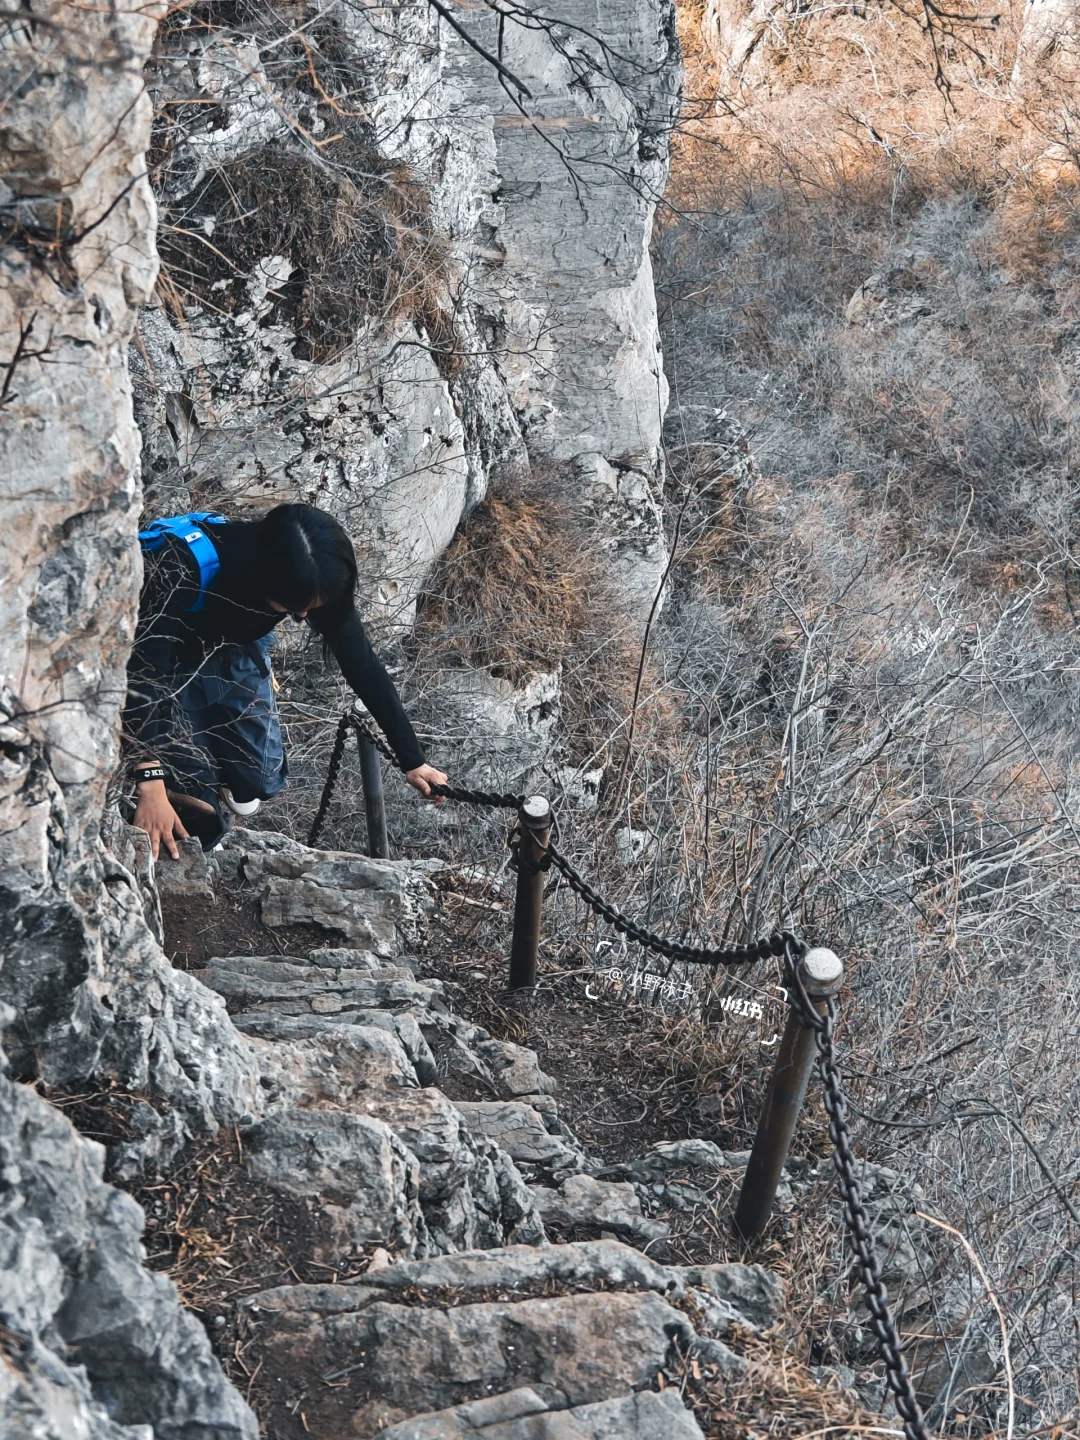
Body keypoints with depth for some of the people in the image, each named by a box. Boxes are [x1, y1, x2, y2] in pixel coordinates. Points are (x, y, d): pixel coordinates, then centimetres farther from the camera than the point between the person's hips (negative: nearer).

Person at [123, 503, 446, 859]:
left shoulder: (315, 580, -26)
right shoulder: (183, 566, -41)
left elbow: (362, 664, -17)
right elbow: (144, 668, -42)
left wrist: (413, 761, -13)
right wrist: (151, 785, -50)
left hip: (234, 649, 4)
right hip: (162, 653, -4)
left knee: (257, 782, 2)